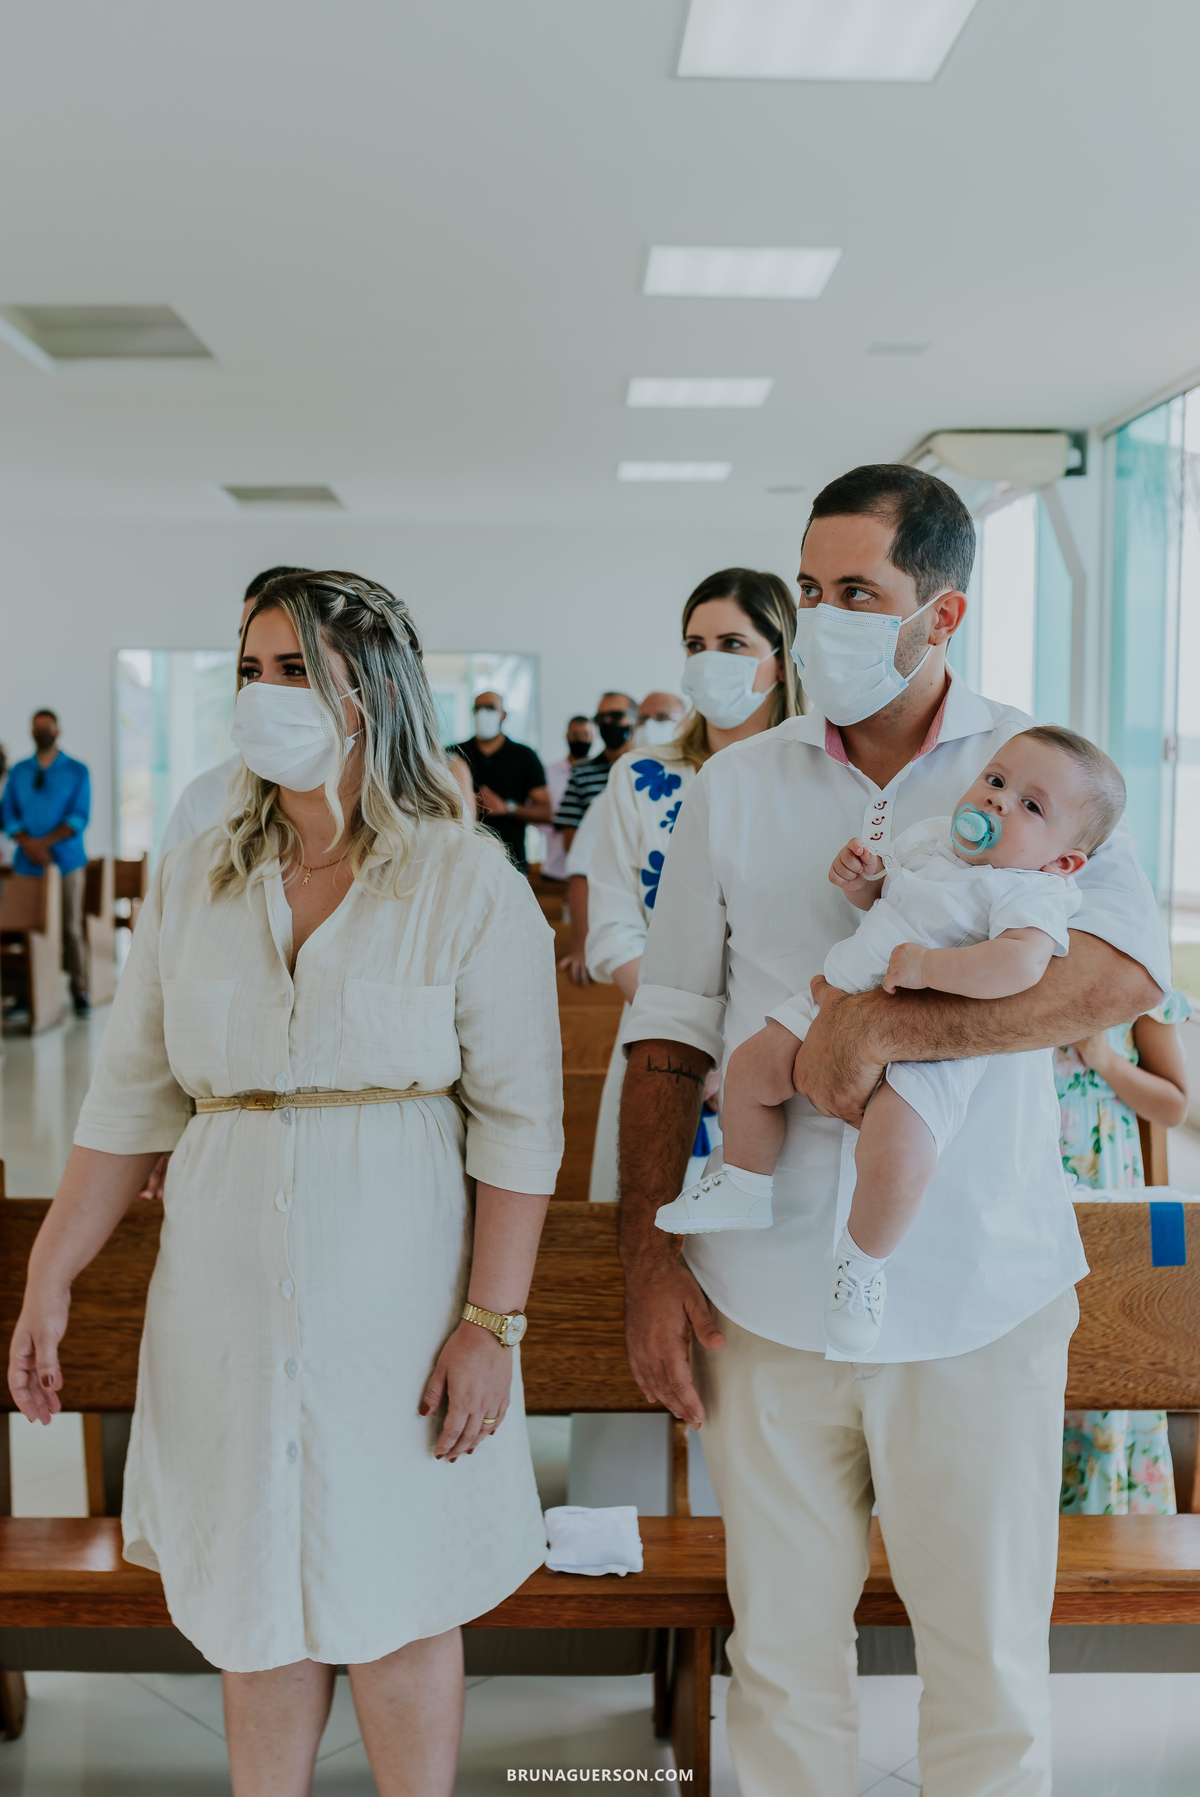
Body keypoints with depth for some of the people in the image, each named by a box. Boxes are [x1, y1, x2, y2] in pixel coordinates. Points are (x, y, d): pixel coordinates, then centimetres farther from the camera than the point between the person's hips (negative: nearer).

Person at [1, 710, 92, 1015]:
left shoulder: (77, 771, 5)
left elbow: (80, 817, -4)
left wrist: (45, 842, -14)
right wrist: (28, 844, -11)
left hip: (66, 861, -2)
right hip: (27, 864, 2)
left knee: (71, 928, -4)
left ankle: (79, 992, 2)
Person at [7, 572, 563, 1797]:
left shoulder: (470, 885, -8)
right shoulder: (193, 879, 4)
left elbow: (520, 1122, -9)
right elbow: (128, 1100, 7)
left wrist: (492, 1322, -12)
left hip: (395, 1285, -3)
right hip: (228, 1287, 4)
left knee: (393, 1600, 10)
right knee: (254, 1600, 15)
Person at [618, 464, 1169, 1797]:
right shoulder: (733, 787, 4)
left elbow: (1125, 971, -19)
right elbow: (669, 1037, 4)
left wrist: (881, 1024, -25)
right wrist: (647, 1259, -1)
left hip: (978, 1297, -1)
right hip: (764, 1296, 2)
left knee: (991, 1662, 14)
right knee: (781, 1651, 17)